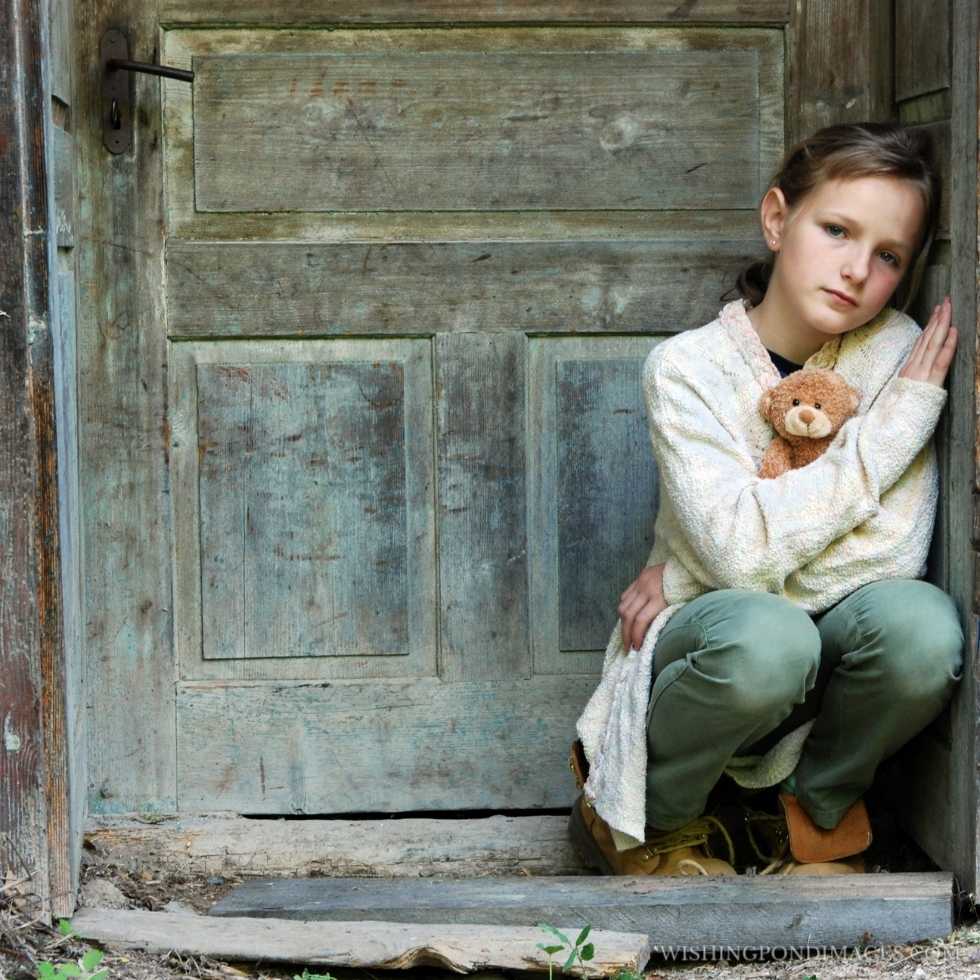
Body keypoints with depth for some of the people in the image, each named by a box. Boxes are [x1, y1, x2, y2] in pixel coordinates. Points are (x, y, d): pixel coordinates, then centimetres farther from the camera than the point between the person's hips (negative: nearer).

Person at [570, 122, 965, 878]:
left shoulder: (896, 350, -6)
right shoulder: (688, 368, -11)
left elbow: (893, 553, -15)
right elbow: (741, 548, -25)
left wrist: (681, 574, -15)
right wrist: (895, 425, -22)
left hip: (826, 662, 2)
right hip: (701, 647, -2)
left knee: (921, 623, -31)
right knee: (766, 638, -37)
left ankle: (819, 809, 0)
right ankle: (652, 818, -5)